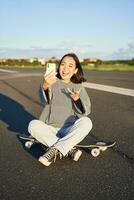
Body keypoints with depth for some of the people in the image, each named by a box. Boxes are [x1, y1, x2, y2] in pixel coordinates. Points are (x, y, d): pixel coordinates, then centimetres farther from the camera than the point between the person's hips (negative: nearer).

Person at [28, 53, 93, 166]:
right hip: (50, 130, 0)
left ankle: (54, 150, -26)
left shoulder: (78, 87, 4)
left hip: (70, 131, 1)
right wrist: (44, 87, -45)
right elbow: (45, 101, -22)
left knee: (86, 122, -27)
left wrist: (76, 99, -26)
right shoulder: (52, 82, -2)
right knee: (33, 125, -27)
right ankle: (69, 149, -24)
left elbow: (86, 111, -5)